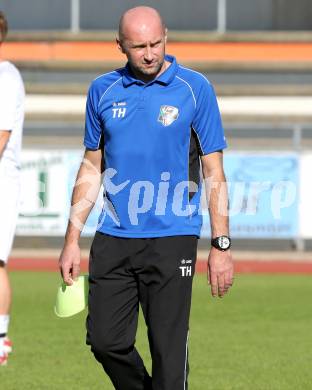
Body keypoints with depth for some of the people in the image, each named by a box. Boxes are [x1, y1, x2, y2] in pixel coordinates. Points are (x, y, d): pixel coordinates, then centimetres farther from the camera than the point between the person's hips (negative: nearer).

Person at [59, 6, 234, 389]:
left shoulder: (195, 88, -3)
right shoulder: (102, 90, 7)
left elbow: (213, 172, -1)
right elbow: (91, 168, 14)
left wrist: (221, 245, -7)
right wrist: (72, 239, 10)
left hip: (172, 239, -4)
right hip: (113, 238, 4)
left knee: (168, 349, -4)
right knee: (105, 341, 4)